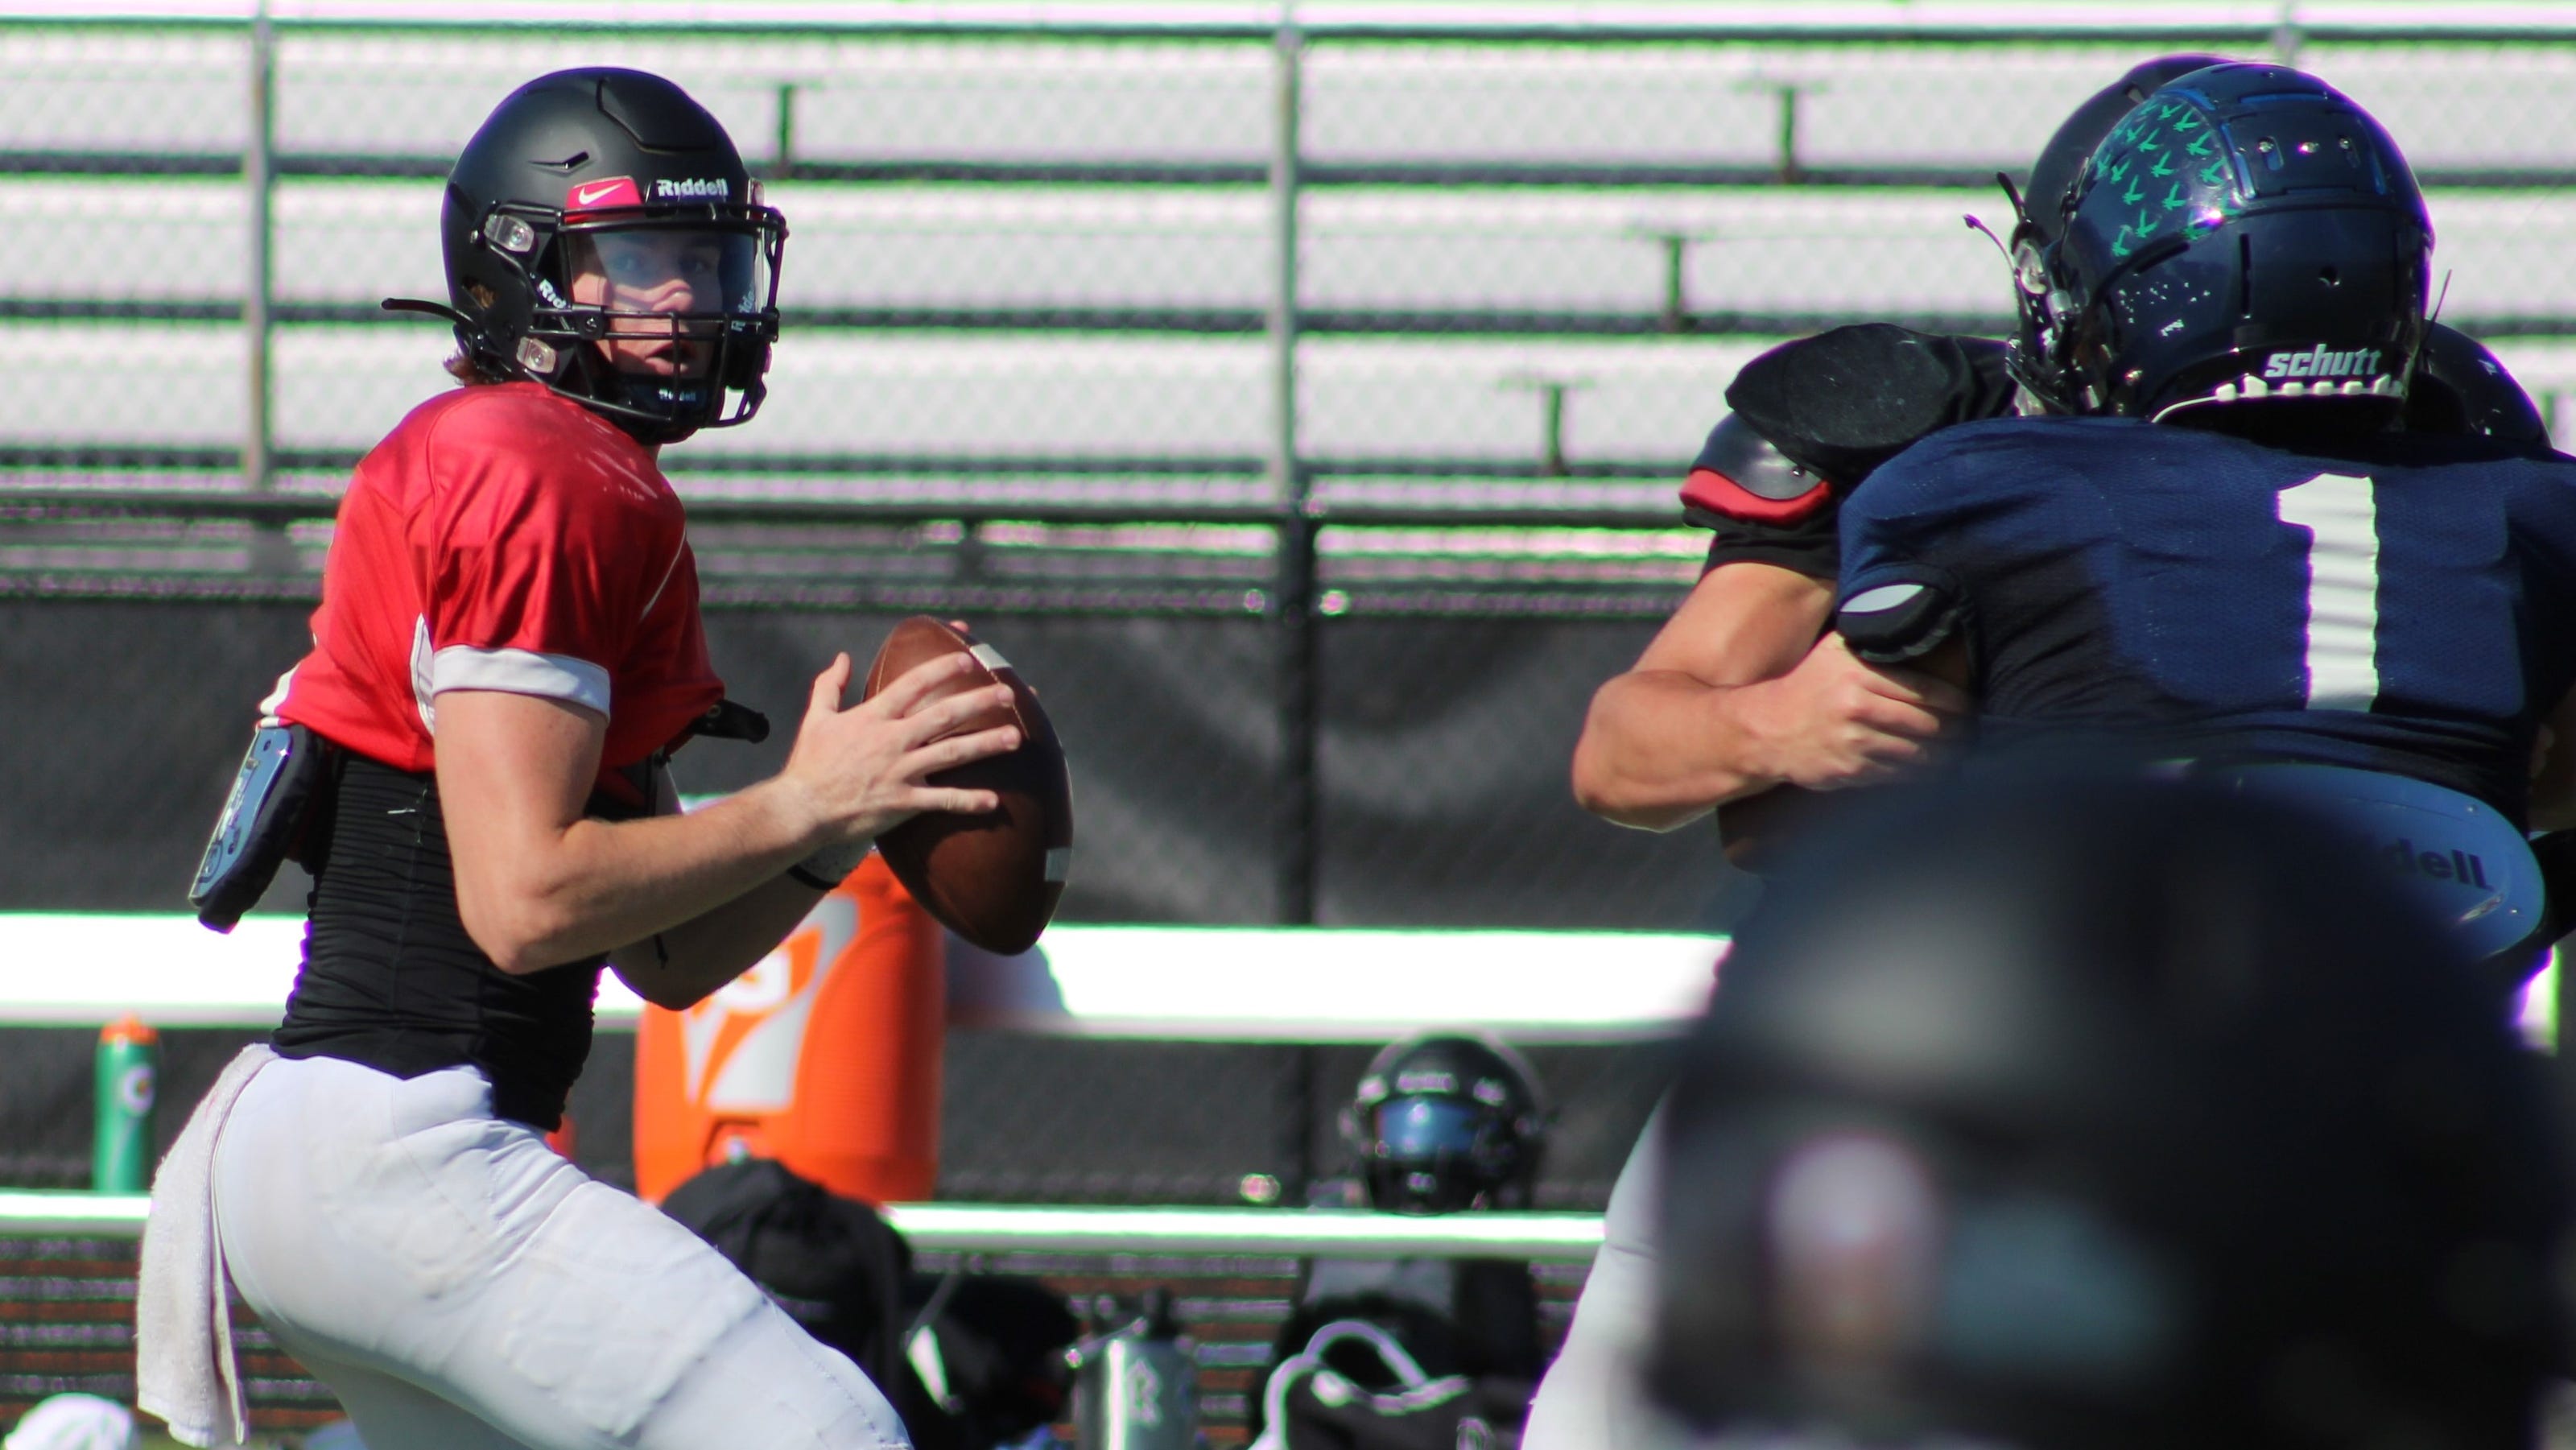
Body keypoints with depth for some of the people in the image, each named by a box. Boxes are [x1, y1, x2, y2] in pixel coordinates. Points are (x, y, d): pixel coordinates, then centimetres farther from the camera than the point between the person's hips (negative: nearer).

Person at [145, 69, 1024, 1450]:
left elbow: (667, 958, 19)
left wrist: (857, 799, 4)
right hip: (395, 1156, -11)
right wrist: (802, 807, -11)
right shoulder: (538, 478, -10)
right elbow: (524, 900, -19)